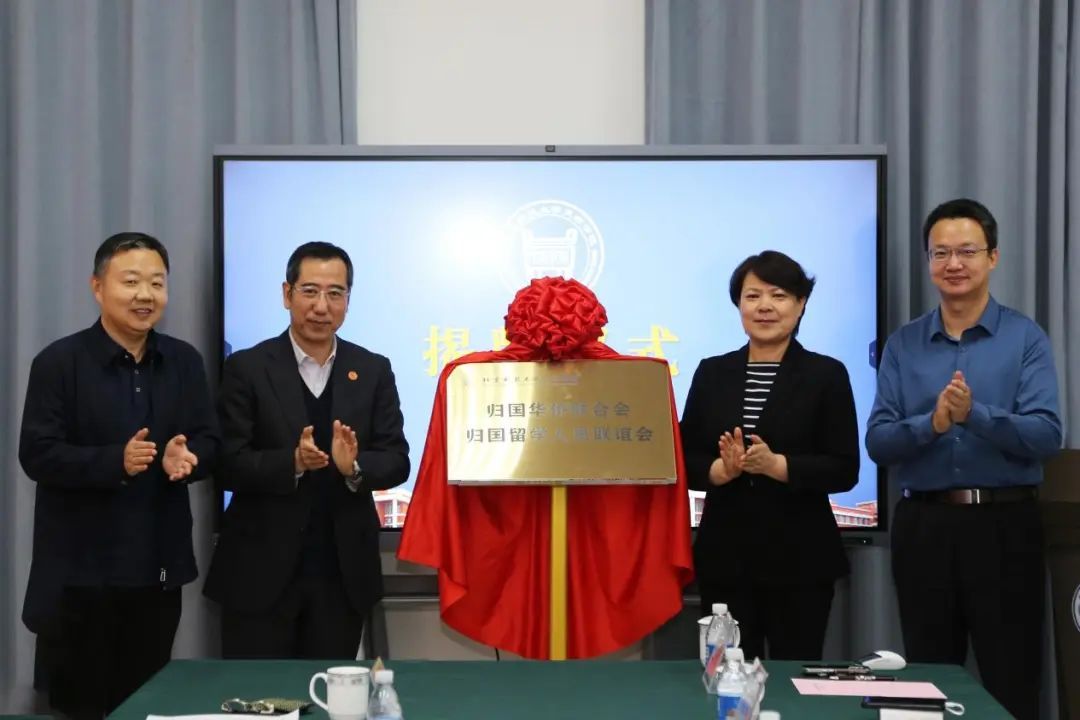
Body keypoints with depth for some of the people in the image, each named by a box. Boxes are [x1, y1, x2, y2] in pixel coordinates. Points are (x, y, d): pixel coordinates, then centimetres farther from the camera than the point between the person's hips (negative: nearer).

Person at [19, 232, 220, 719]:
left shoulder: (185, 361, 8)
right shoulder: (58, 362, -6)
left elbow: (209, 442, 6)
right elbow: (37, 454, -13)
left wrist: (185, 457, -18)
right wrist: (115, 462, -26)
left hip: (158, 568, 4)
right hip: (80, 572, -4)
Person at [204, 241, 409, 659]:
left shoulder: (374, 371, 5)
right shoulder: (248, 368, -3)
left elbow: (397, 461, 1)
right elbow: (227, 464, -8)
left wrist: (355, 466, -20)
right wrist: (293, 462, -25)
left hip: (343, 572, 2)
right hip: (261, 571, -2)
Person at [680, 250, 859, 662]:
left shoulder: (826, 374, 0)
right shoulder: (712, 372, 9)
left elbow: (844, 470, -5)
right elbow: (686, 461, 6)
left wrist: (775, 464, -18)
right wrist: (722, 469, -15)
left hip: (800, 557, -2)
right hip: (724, 555, 2)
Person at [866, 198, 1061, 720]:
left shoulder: (1026, 339, -1)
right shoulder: (902, 345, 6)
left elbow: (1046, 435, -11)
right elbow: (877, 442, -1)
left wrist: (975, 414, -25)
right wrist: (933, 423, -19)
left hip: (1004, 524, -2)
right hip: (923, 525, 3)